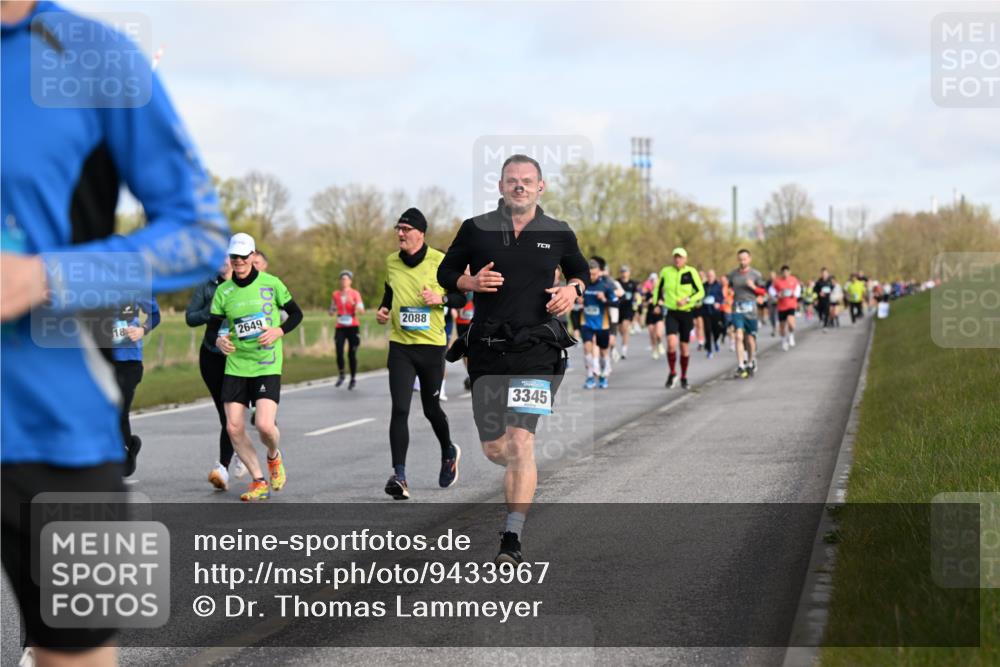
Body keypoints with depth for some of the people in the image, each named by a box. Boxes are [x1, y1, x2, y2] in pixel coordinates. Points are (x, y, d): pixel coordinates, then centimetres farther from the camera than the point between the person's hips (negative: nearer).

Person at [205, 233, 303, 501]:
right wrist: (219, 341, -17)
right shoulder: (223, 291, 4)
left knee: (265, 425, -17)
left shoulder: (271, 283, -2)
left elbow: (296, 313, 7)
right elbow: (211, 329, 6)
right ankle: (259, 481, 11)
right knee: (234, 428, -5)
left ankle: (274, 458, 19)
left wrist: (278, 331, -11)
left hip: (268, 366, -3)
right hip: (235, 366, 3)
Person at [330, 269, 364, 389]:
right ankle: (341, 375, 8)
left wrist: (353, 303, -26)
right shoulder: (335, 294, 10)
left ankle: (353, 378, 13)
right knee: (339, 352, -13)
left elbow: (361, 310, -9)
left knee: (352, 354, -1)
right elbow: (332, 311, 20)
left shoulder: (355, 294, 0)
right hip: (340, 327, 2)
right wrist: (332, 312, -4)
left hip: (352, 327, -2)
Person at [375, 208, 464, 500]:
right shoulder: (392, 262, 7)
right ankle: (399, 476, -13)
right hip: (400, 346, 2)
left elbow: (460, 297, 1)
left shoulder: (440, 261, -5)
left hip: (432, 345, -2)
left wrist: (441, 298, -18)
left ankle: (449, 453, 40)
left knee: (431, 409, 10)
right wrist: (383, 309, 5)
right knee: (399, 410, -11)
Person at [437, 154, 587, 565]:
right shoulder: (476, 230, 4)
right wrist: (470, 282, -8)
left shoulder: (558, 234, 5)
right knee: (493, 448, 8)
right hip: (488, 349, 2)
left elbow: (580, 270, 22)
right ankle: (525, 476, 45)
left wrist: (572, 290, 0)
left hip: (537, 350, -2)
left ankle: (513, 539, -14)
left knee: (520, 442, -16)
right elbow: (445, 273, 13)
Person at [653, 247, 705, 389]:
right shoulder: (665, 272, 2)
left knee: (685, 346, 7)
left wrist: (687, 300, -19)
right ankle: (672, 373, 2)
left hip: (687, 313, -1)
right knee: (671, 343, -17)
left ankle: (684, 377, 23)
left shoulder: (691, 272, -5)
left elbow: (701, 292, -5)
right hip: (671, 313, 1)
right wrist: (656, 303, 6)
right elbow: (658, 289, 17)